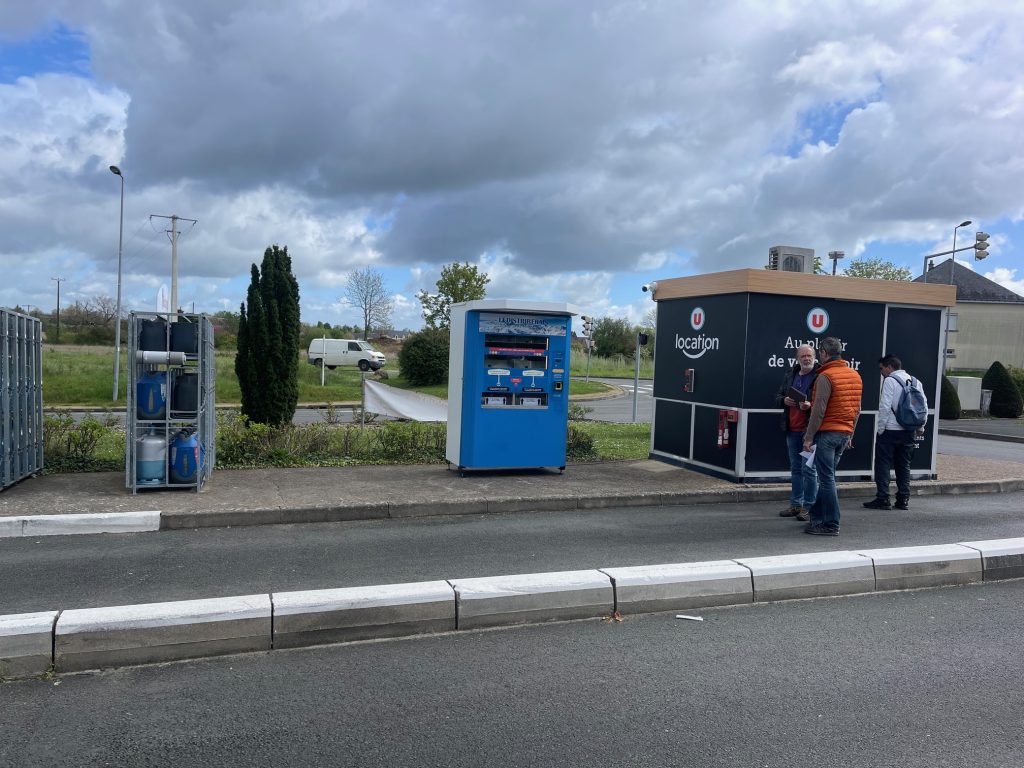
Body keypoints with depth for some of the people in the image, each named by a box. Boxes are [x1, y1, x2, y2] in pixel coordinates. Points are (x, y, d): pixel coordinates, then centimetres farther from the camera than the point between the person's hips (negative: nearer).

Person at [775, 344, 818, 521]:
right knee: (795, 468, 13)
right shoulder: (790, 375, 13)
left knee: (808, 469, -3)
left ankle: (808, 506, 5)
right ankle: (795, 504, 21)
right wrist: (784, 400, -4)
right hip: (792, 430, 6)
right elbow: (777, 397, 17)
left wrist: (811, 405, -26)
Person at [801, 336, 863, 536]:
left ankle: (831, 525, -1)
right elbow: (857, 409, 16)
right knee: (827, 477, 16)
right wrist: (850, 435, 22)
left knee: (827, 479, -3)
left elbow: (818, 410, -17)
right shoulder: (855, 376, 12)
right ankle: (817, 514, 25)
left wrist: (809, 437, -14)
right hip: (845, 434, 8)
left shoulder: (826, 376, -14)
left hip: (826, 432, -8)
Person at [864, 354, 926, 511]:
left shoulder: (890, 381, -10)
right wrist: (920, 427, 16)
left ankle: (882, 499, -3)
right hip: (908, 431, 7)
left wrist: (880, 428, -9)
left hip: (890, 430, -7)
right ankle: (903, 500, 14)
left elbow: (885, 407, -16)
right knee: (904, 466, 13)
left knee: (883, 464, -1)